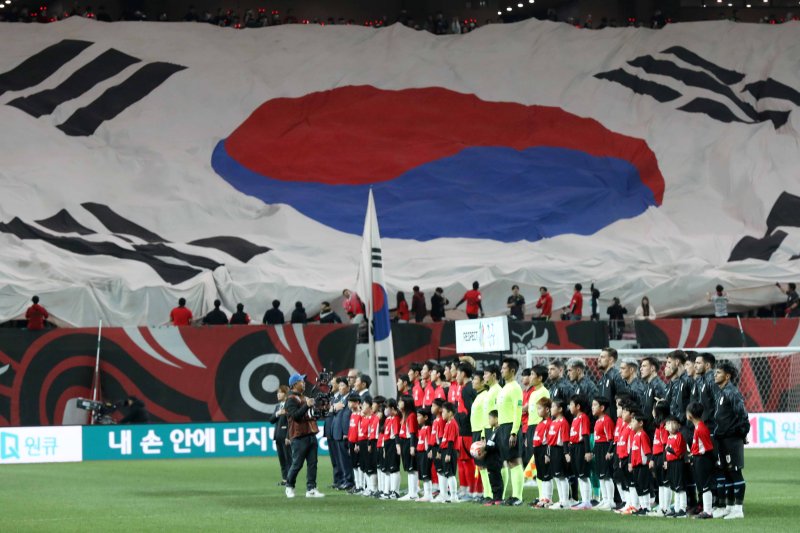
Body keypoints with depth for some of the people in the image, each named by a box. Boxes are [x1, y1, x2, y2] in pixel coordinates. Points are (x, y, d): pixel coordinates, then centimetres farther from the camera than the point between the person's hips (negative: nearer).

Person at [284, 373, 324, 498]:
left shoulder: (304, 398, 21)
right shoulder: (291, 400, -7)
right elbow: (296, 415, -20)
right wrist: (307, 405, -26)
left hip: (311, 435, 8)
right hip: (299, 436, -8)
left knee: (312, 463, 2)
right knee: (297, 464, -3)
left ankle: (311, 489, 2)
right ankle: (289, 487, 13)